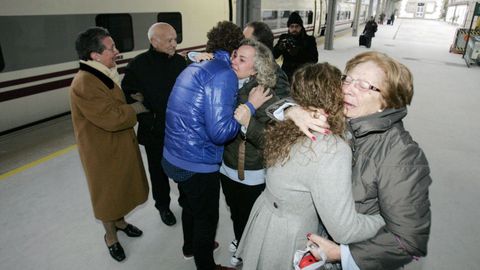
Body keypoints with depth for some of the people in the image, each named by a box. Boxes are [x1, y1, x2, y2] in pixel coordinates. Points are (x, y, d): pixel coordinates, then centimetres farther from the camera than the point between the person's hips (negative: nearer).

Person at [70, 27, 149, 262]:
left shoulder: (104, 73, 2)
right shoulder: (84, 84, -28)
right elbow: (112, 117, -30)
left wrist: (131, 102, 0)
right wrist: (136, 108, -16)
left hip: (120, 144, 8)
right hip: (102, 150, -8)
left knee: (121, 187, 24)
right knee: (107, 193, 12)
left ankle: (120, 221, 47)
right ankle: (110, 235, 35)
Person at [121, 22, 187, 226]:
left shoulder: (180, 61, -4)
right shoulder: (138, 65, -12)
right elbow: (127, 96, -8)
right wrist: (146, 120, -15)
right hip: (155, 133, -2)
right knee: (159, 171, 16)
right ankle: (163, 206, 40)